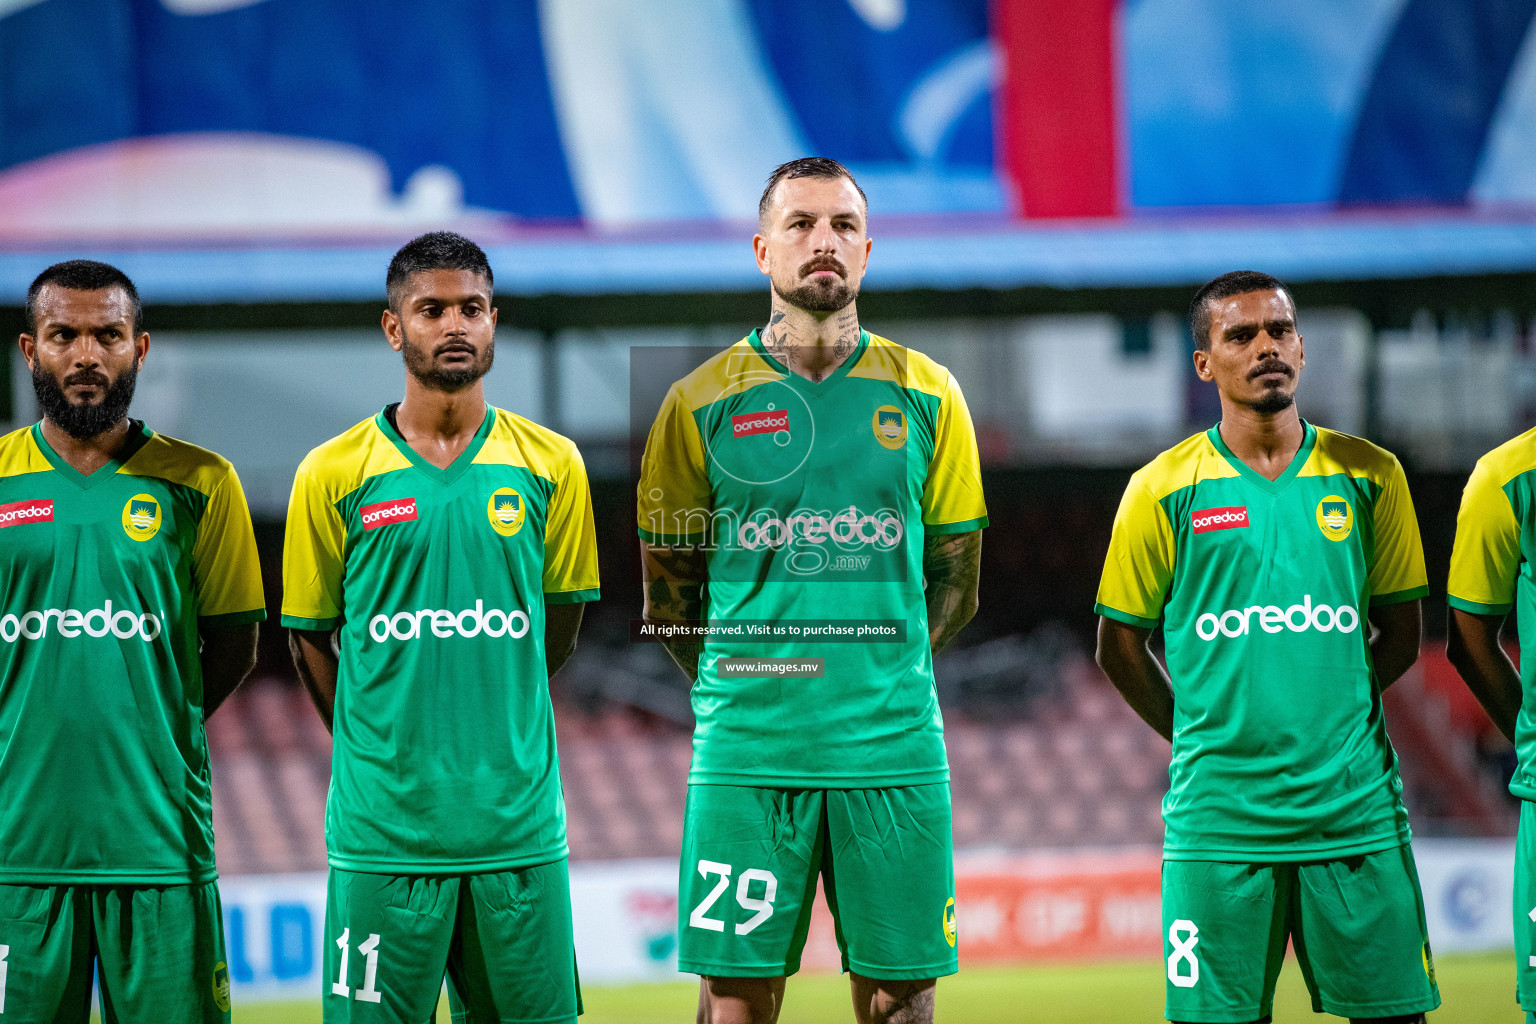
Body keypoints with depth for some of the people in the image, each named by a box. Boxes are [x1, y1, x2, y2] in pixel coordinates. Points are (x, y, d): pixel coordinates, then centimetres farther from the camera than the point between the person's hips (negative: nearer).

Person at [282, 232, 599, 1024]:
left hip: (518, 824, 2)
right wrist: (376, 747, 8)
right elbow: (310, 637, 8)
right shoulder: (334, 474, 0)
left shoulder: (549, 465, 5)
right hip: (383, 826, -2)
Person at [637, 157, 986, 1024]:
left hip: (894, 749, 1)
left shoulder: (925, 394, 6)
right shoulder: (703, 403, 3)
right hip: (745, 753, -1)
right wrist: (738, 690, 6)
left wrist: (878, 679, 9)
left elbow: (955, 584, 12)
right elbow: (668, 595, 9)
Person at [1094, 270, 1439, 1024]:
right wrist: (1203, 738, 6)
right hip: (1219, 816, -1)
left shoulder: (1369, 476, 7)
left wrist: (1330, 722, 8)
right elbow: (1119, 648, 9)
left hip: (1355, 809, 1)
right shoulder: (1165, 489, 2)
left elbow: (1398, 636, 14)